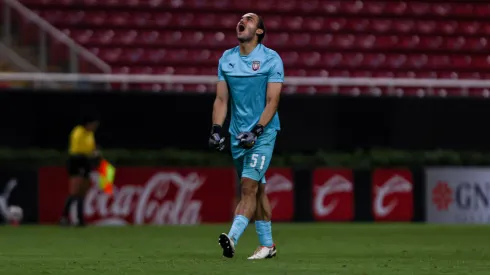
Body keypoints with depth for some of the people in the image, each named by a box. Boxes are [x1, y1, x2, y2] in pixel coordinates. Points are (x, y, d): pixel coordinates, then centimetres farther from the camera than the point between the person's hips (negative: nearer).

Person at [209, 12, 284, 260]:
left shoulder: (271, 59, -7)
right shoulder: (226, 59, 8)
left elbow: (272, 101, -12)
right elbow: (221, 100, 8)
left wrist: (256, 131, -21)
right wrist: (216, 128, -5)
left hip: (263, 131, -5)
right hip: (238, 133, 5)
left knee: (249, 186, -15)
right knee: (257, 189, 11)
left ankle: (232, 238, -26)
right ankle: (267, 244, 18)